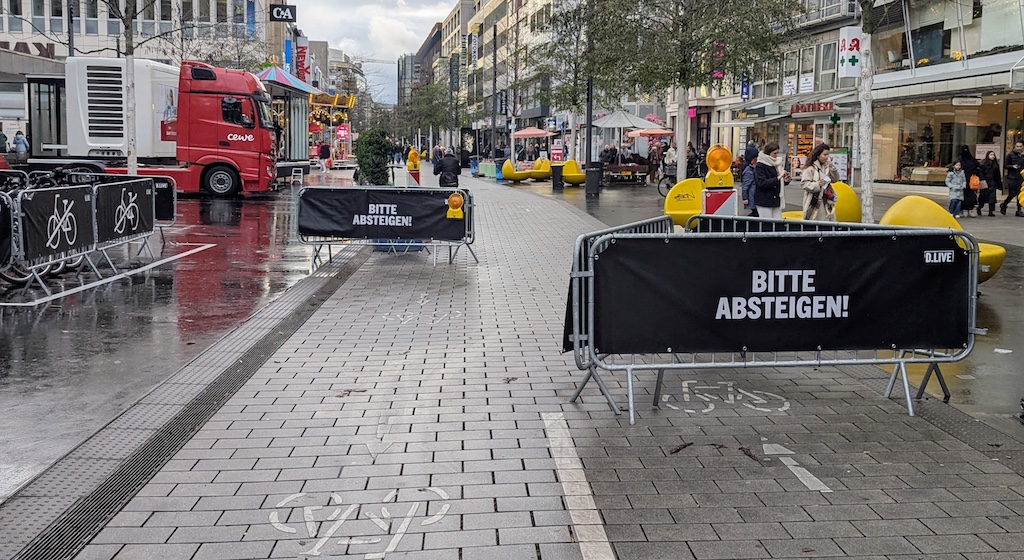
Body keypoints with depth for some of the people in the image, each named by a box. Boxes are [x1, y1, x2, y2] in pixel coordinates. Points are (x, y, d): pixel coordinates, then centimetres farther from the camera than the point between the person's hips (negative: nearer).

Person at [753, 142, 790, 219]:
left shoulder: (776, 164, 10)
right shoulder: (760, 166, -9)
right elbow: (762, 183, -20)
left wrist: (786, 180, -2)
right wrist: (778, 178, -23)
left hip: (776, 201, 6)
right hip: (764, 202, -6)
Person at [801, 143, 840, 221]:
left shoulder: (827, 167, 11)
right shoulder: (810, 168, -9)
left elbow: (835, 179, 9)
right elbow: (804, 184, -12)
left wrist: (832, 167, -3)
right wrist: (817, 184, -24)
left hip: (826, 202, 6)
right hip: (814, 202, -6)